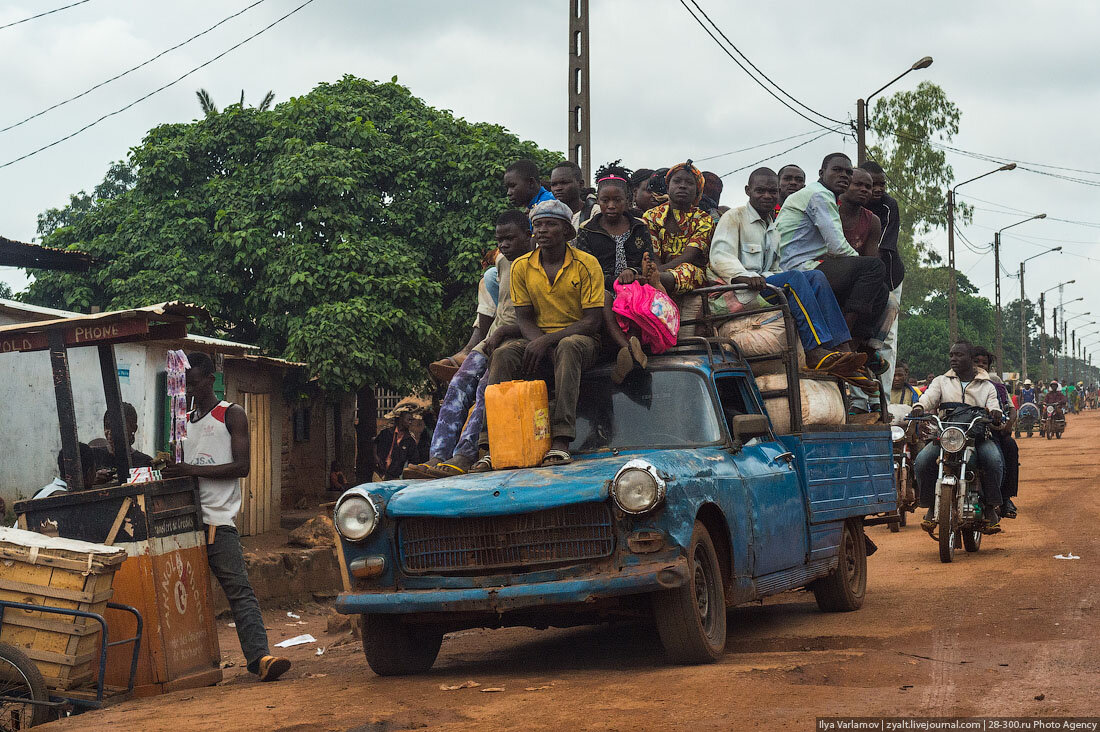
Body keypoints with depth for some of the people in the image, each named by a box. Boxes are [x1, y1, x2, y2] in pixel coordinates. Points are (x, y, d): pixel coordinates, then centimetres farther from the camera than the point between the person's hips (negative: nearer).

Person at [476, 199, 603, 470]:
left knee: (568, 347, -39)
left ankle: (560, 442, -47)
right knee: (503, 354, -28)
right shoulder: (521, 267, 6)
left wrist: (547, 341, -22)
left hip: (580, 338, -3)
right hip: (537, 338, 3)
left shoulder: (586, 264, -5)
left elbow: (592, 321, -11)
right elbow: (523, 318, 6)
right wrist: (538, 342, -18)